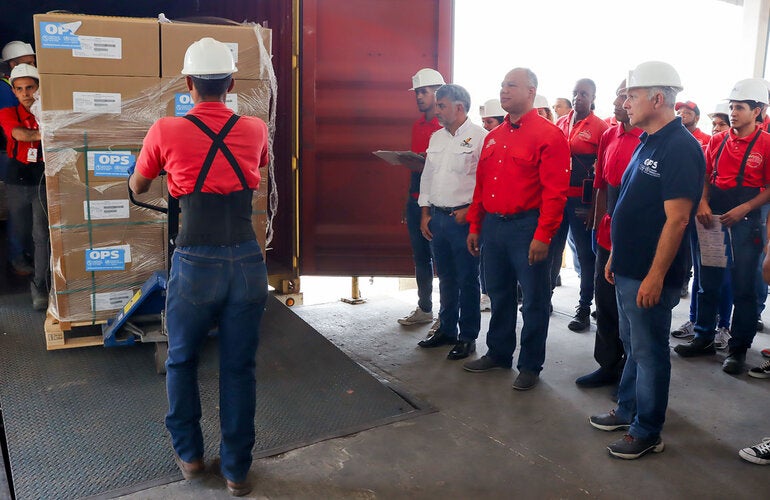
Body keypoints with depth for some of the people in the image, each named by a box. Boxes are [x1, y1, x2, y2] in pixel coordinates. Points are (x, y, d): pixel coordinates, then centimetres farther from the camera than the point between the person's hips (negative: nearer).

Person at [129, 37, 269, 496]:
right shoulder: (256, 129, 2)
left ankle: (189, 454, 35)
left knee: (182, 362, 21)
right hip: (248, 261, 2)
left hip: (196, 264, -1)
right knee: (240, 367, 13)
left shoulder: (166, 132, -4)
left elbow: (137, 187, 14)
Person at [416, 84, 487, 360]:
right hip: (436, 217, 7)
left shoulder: (479, 136, -8)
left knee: (467, 280, 2)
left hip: (464, 218, -7)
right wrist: (425, 214, 12)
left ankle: (468, 337, 13)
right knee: (446, 277, 16)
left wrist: (469, 210, -15)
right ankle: (446, 329, 28)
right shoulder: (436, 137, 14)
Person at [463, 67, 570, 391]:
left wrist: (543, 235, -18)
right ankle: (498, 353, 33)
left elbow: (554, 191, -14)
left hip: (526, 227, -6)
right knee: (499, 295, 17)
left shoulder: (548, 135, -8)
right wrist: (475, 226, 13)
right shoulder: (493, 137, 14)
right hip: (492, 226, 7)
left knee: (534, 299, 6)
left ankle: (530, 365, 19)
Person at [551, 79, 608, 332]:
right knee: (552, 249, 11)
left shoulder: (600, 127, -4)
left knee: (585, 254, 5)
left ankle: (584, 308, 15)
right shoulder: (560, 123, 11)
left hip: (582, 200, -4)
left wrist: (594, 206, -11)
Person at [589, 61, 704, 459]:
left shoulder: (680, 148, -17)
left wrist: (655, 275, -22)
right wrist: (616, 255, 17)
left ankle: (647, 432, 19)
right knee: (633, 345, 20)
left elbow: (677, 219, -21)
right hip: (628, 269, 9)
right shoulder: (648, 143, 12)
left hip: (650, 275, -9)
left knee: (648, 351, 4)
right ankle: (627, 410, 36)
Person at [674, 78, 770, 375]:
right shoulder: (717, 141, 7)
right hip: (712, 218, 4)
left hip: (745, 221, -4)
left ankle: (738, 348, 14)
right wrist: (703, 203, -6)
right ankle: (704, 338, 25)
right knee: (707, 282, 12)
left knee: (743, 288, 3)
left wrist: (743, 209, -18)